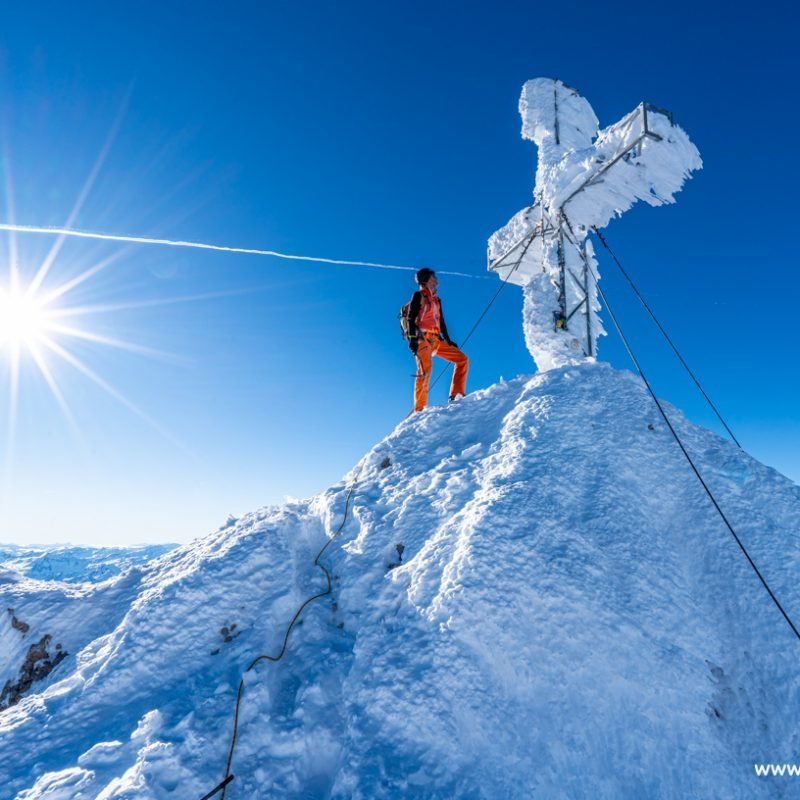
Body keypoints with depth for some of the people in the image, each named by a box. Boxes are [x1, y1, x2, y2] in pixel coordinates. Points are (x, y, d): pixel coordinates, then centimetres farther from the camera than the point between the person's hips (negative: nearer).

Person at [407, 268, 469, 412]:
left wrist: (448, 341, 19)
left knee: (462, 359, 0)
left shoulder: (436, 300, 26)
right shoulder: (419, 296, 5)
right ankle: (420, 409, -26)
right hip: (423, 339, -8)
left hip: (436, 340, 8)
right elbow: (411, 319, -6)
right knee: (425, 370, -22)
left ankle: (456, 395, -2)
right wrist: (412, 339, -18)